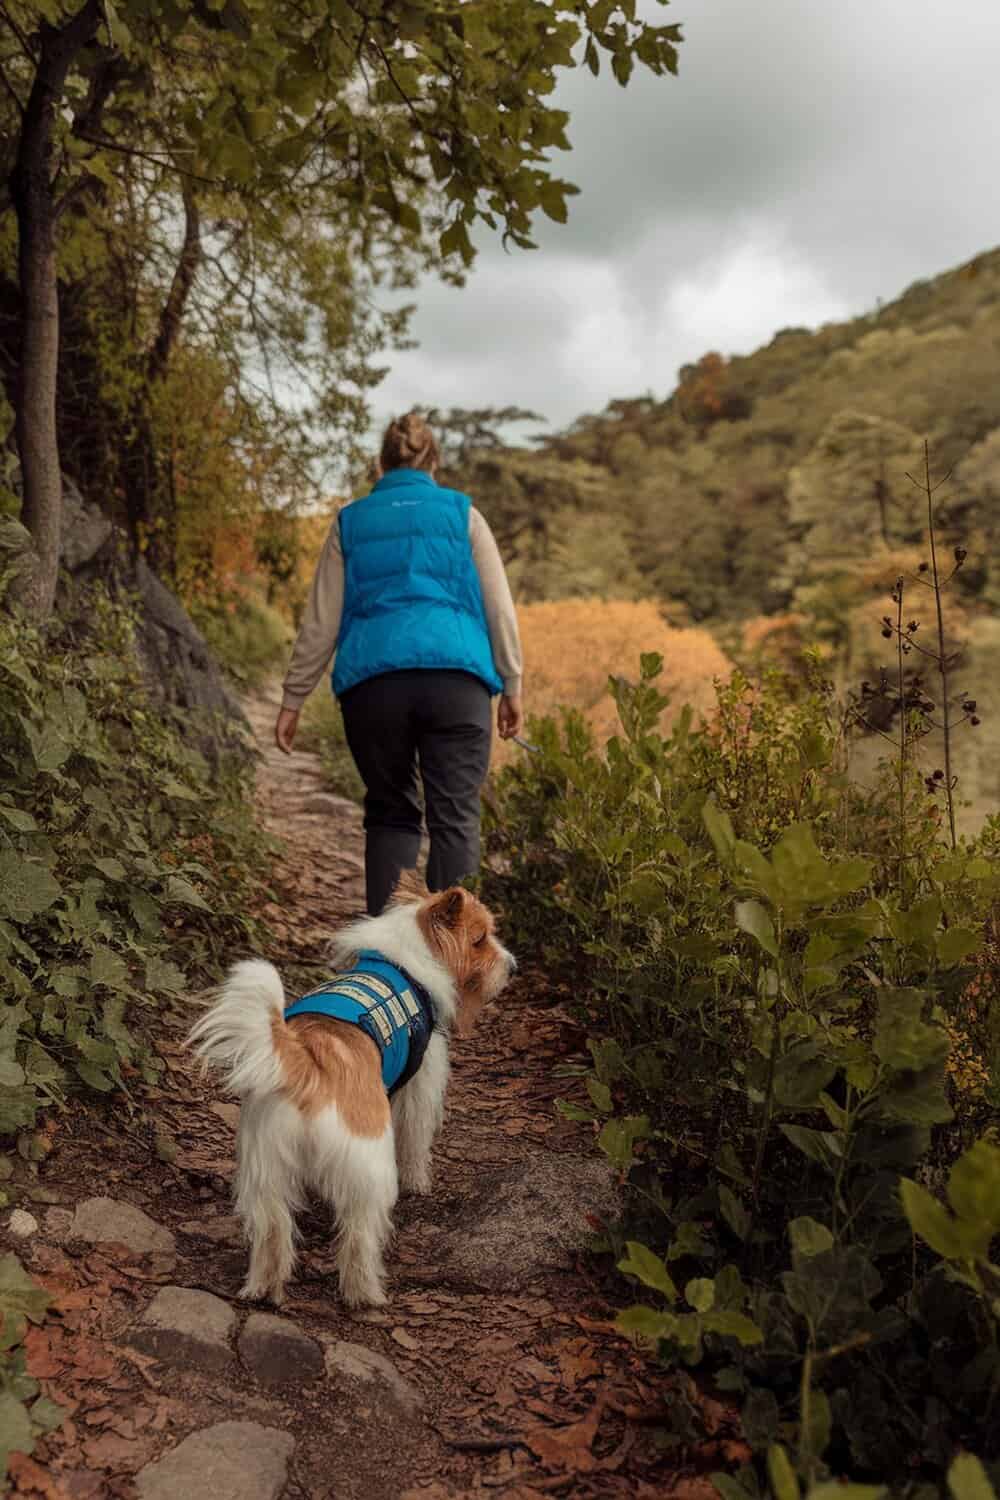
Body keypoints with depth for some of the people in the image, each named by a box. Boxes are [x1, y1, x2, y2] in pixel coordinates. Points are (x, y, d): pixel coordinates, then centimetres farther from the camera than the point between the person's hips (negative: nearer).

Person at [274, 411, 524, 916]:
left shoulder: (350, 521, 16)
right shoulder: (462, 514, 14)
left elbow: (320, 623, 13)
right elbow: (500, 608, 10)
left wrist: (292, 700, 17)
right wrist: (511, 687, 15)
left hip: (372, 681, 1)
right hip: (457, 677, -1)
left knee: (391, 815, 13)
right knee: (455, 818, 1)